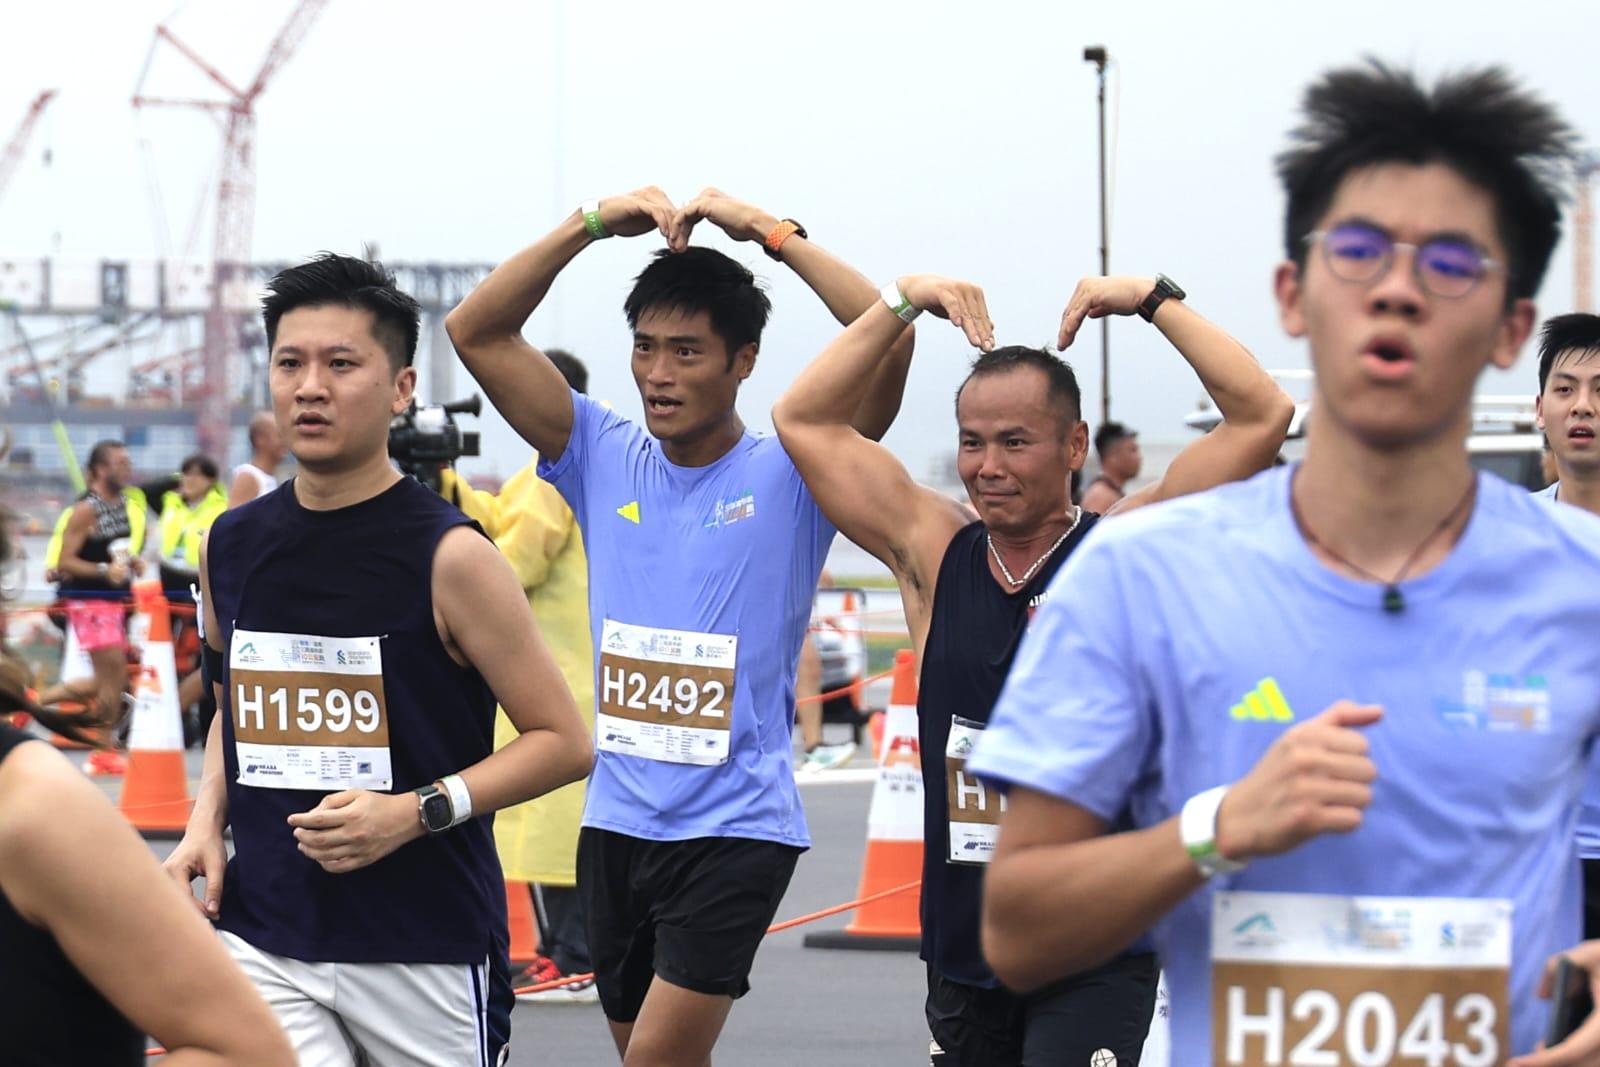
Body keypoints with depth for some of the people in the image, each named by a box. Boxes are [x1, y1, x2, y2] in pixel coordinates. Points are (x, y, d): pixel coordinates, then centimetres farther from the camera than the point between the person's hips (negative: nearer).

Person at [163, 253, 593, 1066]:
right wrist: (206, 819, 5)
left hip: (427, 947, -3)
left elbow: (563, 741, -7)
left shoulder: (448, 556, -10)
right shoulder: (230, 547, 6)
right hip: (263, 933, 3)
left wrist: (419, 813, -19)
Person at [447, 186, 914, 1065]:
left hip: (735, 827, -5)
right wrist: (591, 225, -7)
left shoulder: (787, 474, -6)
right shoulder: (604, 458, 5)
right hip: (616, 818, 5)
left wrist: (769, 230, -16)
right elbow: (477, 332, 1)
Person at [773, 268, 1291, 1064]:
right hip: (962, 945, 5)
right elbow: (804, 421, 8)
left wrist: (1155, 301, -8)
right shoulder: (934, 556, 5)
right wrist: (902, 303, 4)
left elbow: (1262, 415, -12)